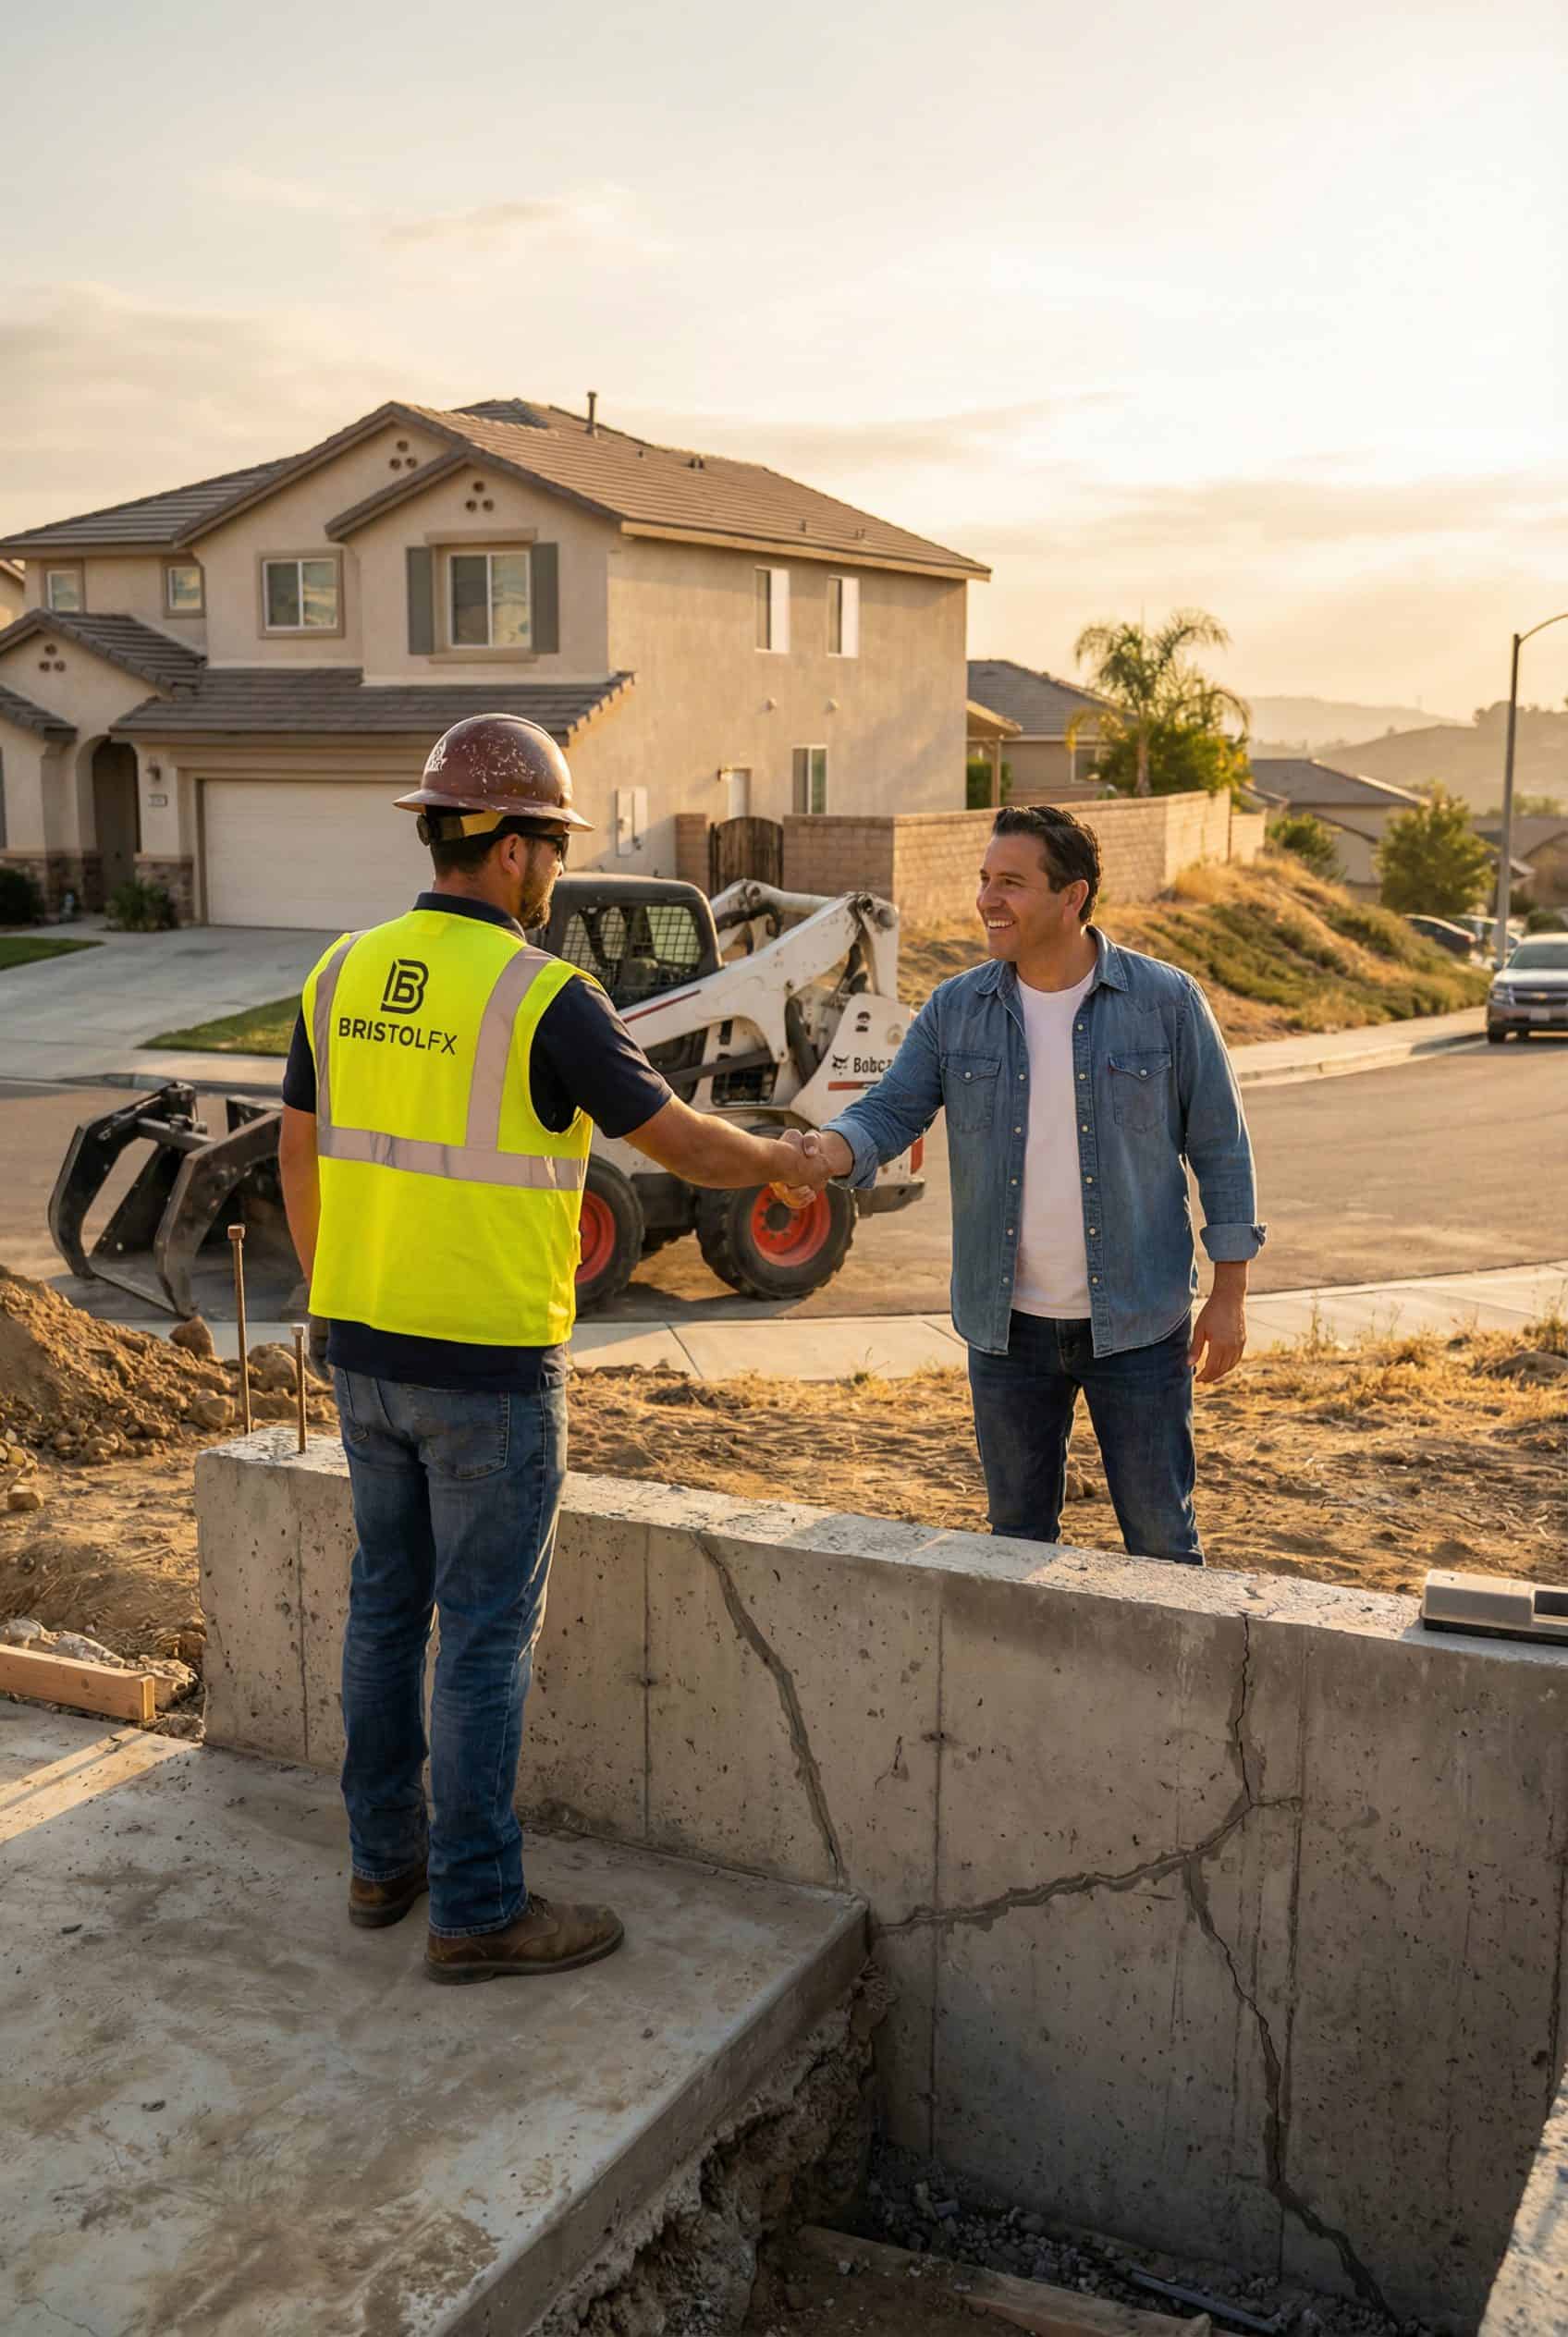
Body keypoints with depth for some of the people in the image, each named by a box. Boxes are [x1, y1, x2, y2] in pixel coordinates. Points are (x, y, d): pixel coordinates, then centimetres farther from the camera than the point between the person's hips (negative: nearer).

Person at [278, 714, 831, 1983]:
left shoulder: (346, 975, 3)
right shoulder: (547, 999, -17)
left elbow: (301, 1161, 10)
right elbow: (684, 1144, -10)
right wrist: (791, 1160, 10)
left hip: (369, 1352, 7)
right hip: (490, 1368, -7)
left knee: (391, 1602, 18)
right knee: (489, 1630, 2)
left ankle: (387, 1856, 30)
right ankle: (478, 1907, 12)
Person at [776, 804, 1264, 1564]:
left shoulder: (1166, 1002, -7)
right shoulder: (955, 1010, 0)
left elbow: (1220, 1149, -2)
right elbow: (888, 1112, -5)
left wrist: (1229, 1294, -4)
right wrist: (825, 1151, -28)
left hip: (1136, 1323, -2)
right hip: (1008, 1327, 3)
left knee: (1159, 1537, 7)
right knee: (1017, 1536, 16)